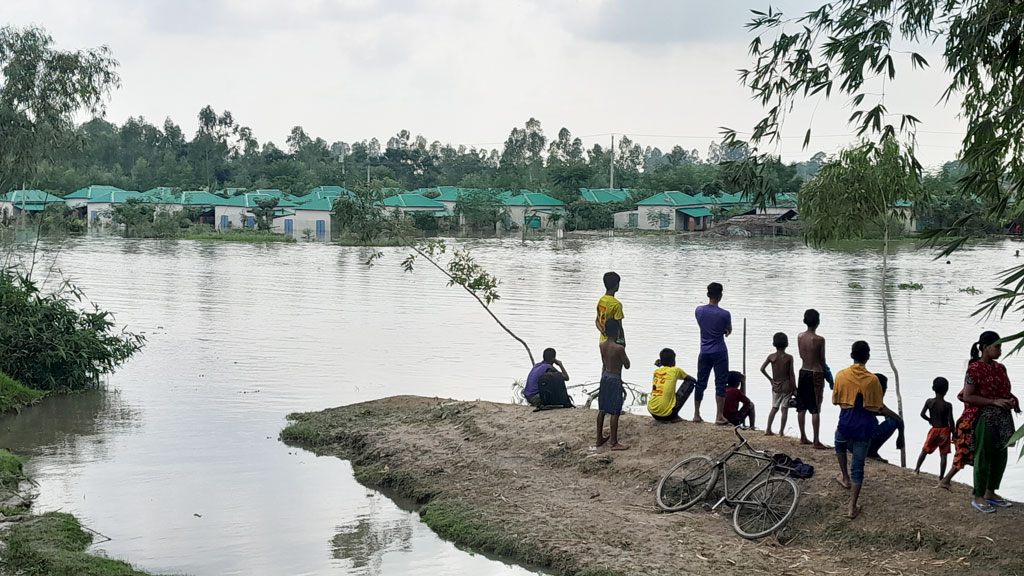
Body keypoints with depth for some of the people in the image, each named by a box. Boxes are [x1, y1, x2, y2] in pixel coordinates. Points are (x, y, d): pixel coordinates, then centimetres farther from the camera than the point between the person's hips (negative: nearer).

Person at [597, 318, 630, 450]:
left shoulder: (602, 345, 0)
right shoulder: (619, 348, -21)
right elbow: (627, 365, -12)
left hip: (605, 376, 7)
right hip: (615, 380, -7)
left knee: (602, 410, 15)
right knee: (615, 412, -1)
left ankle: (600, 439, 24)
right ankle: (613, 442, 4)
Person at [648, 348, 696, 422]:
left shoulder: (656, 372, 11)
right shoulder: (676, 370, 1)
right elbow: (692, 379, 18)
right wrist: (697, 383, 35)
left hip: (652, 412, 6)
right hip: (665, 413, -6)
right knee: (690, 383, 8)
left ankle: (660, 418, 18)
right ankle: (674, 415, 3)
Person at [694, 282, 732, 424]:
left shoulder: (699, 310, -2)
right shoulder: (724, 314, -13)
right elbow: (729, 331, 2)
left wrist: (713, 331, 5)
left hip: (704, 352, 4)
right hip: (719, 352, -4)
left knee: (700, 383, 13)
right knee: (720, 384, 1)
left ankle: (696, 415, 17)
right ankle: (719, 417, -1)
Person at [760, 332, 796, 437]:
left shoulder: (771, 357, -4)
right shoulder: (789, 357, -9)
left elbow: (762, 369, -9)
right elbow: (791, 374, -9)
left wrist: (770, 379, 4)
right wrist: (794, 388, -2)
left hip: (775, 386, 3)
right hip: (786, 385, -2)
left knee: (774, 408, 14)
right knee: (784, 409, 3)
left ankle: (768, 429, 8)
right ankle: (781, 431, 1)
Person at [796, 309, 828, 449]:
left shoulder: (800, 337, 0)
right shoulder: (819, 340, -16)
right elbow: (822, 360, -9)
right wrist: (824, 374, 9)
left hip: (803, 373, 5)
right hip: (816, 374, -5)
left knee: (801, 408, 13)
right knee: (816, 410, -2)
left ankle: (803, 437, 22)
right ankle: (816, 441, 0)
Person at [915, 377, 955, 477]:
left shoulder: (929, 402, -7)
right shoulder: (948, 405, -13)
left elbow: (922, 414, -6)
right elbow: (950, 421, -13)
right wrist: (953, 434, -2)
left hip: (934, 430, 2)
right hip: (944, 431, -2)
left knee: (925, 450, 20)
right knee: (943, 455, 4)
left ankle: (917, 469, 19)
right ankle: (941, 476, 4)